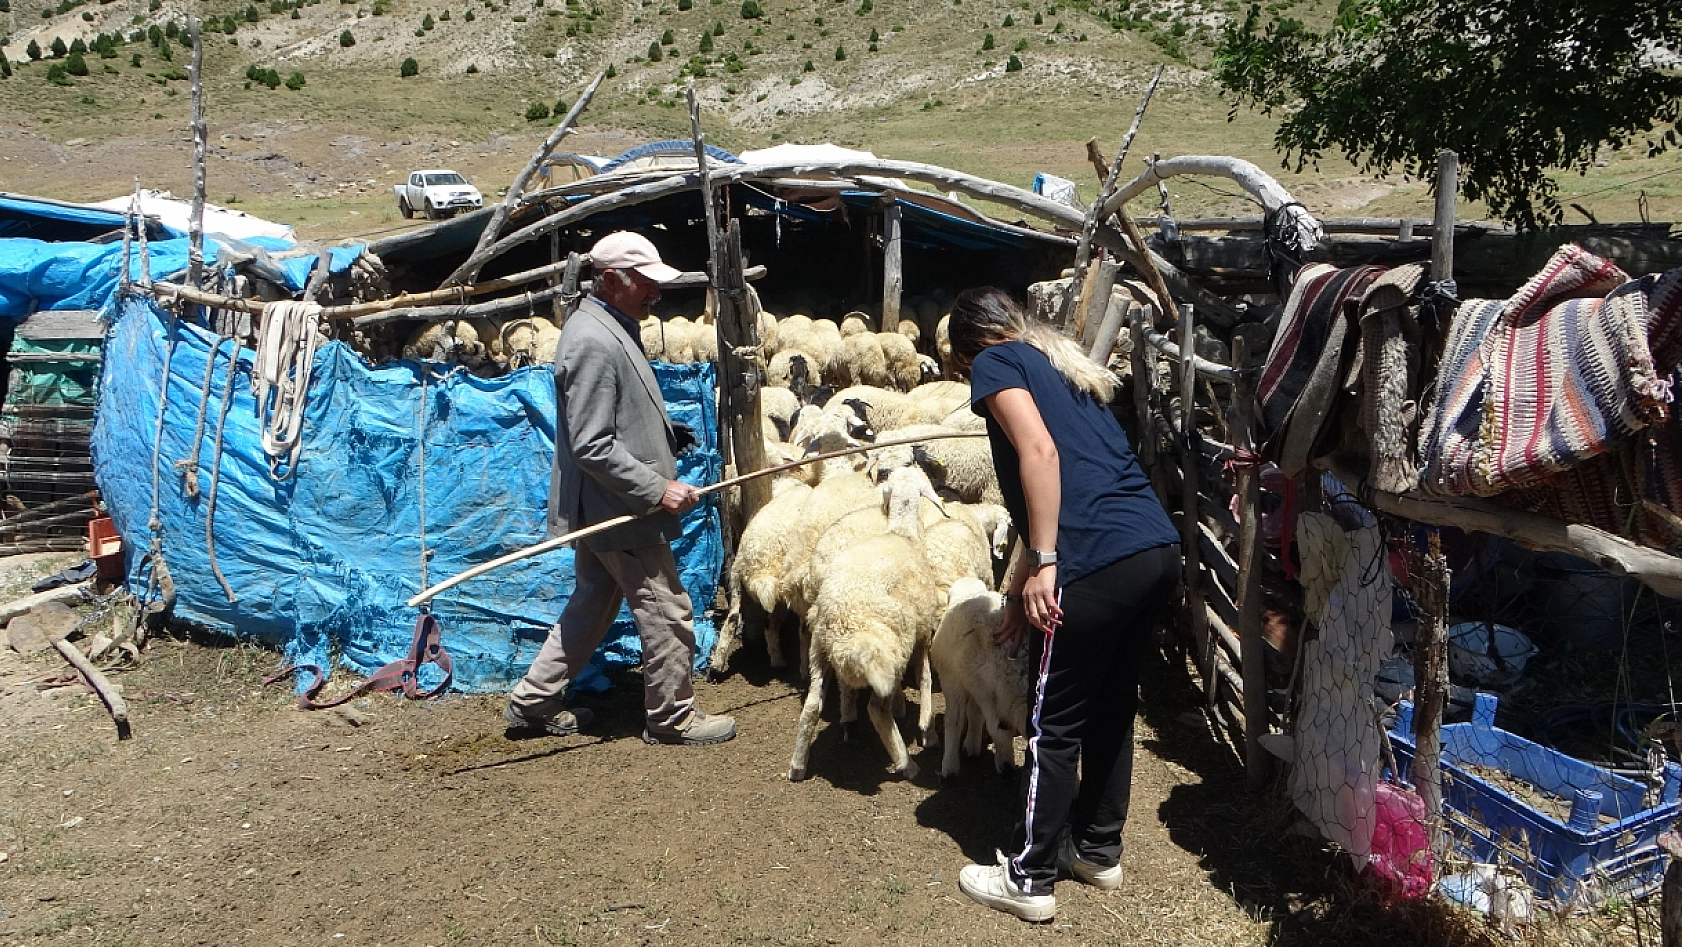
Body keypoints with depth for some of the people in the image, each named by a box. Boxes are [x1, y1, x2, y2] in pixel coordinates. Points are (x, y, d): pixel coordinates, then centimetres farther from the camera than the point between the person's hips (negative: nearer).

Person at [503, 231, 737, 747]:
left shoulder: (610, 327, 11)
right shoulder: (593, 342, -22)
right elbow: (593, 447, -26)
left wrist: (667, 433, 10)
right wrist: (658, 489, -23)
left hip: (604, 510, 11)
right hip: (620, 510, -11)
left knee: (592, 606, 20)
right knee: (667, 613, 2)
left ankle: (532, 702, 29)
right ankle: (671, 717, 18)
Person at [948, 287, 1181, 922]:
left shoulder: (995, 363, 4)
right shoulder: (1066, 367, 27)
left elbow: (1040, 452, -15)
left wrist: (1043, 563, -15)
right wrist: (1020, 591, 33)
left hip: (1099, 563, -8)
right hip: (1158, 549, 8)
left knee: (1054, 726, 5)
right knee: (1112, 708, 22)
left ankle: (1029, 879, 18)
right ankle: (1099, 850, 37)